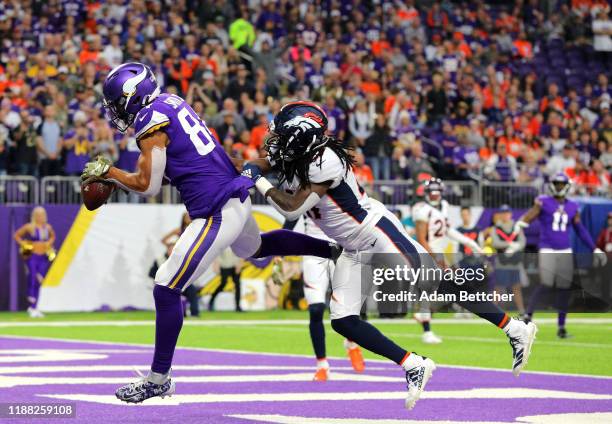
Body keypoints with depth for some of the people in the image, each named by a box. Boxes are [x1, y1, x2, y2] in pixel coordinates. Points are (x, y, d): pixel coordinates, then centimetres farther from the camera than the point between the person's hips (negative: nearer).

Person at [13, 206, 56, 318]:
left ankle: (33, 308, 11)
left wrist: (49, 243, 7)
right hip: (32, 256, -5)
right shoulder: (29, 227, -6)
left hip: (44, 257, 5)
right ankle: (32, 307, -9)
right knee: (32, 279, -12)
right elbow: (17, 235, 1)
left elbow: (53, 236, 27)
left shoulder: (48, 227, 8)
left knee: (39, 282, 5)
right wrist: (23, 245, -10)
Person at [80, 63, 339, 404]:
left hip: (216, 214, -10)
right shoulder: (171, 103, 11)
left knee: (167, 290, -6)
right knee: (255, 248, 40)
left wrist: (107, 171, -1)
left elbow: (147, 185, -15)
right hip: (236, 198, 10)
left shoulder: (151, 120, -15)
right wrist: (116, 179, 13)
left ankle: (159, 379, 0)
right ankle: (336, 251, 51)